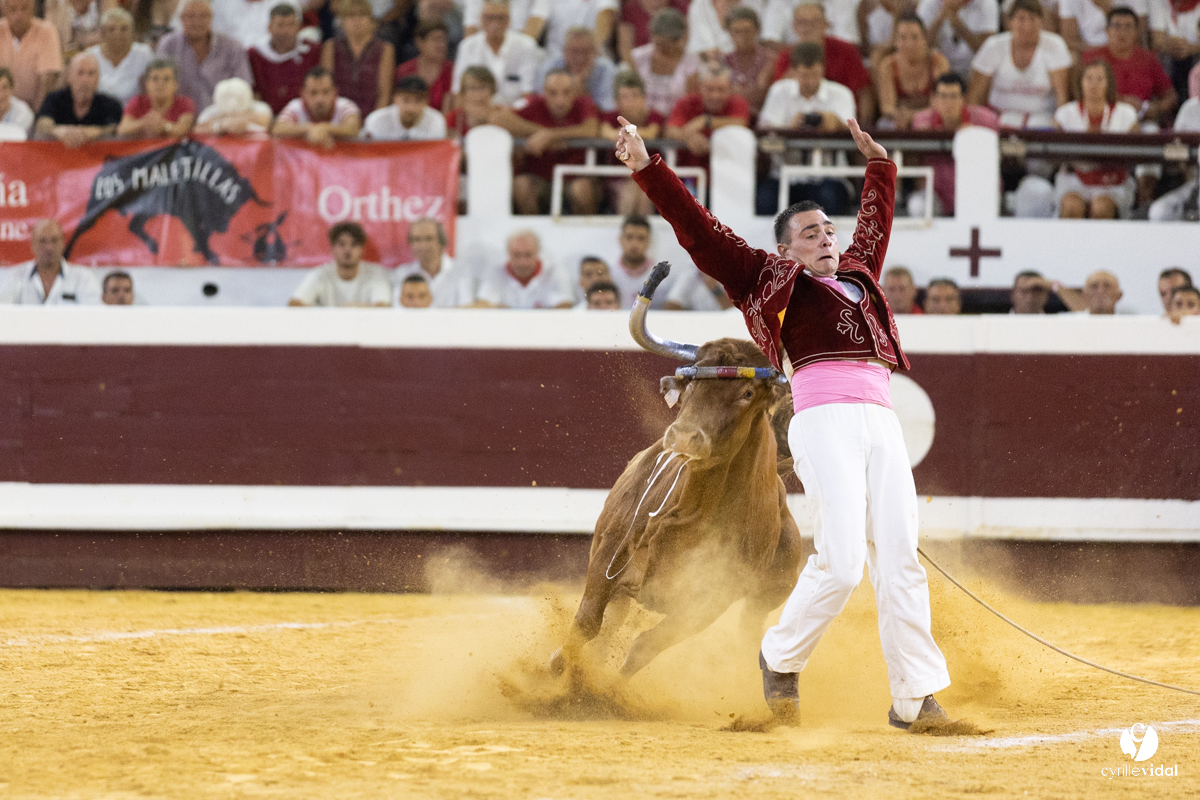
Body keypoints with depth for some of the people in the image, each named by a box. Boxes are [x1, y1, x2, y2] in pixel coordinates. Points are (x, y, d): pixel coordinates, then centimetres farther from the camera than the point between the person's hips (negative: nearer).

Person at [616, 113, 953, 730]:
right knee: (842, 560, -15)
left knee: (899, 561, -2)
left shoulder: (856, 274, 28)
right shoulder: (770, 280, 14)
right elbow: (699, 231, 10)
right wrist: (647, 169, 5)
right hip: (823, 419, -5)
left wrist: (878, 161, 53)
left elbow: (875, 219, 47)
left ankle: (915, 697, -2)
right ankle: (781, 657, 8)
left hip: (882, 422, 5)